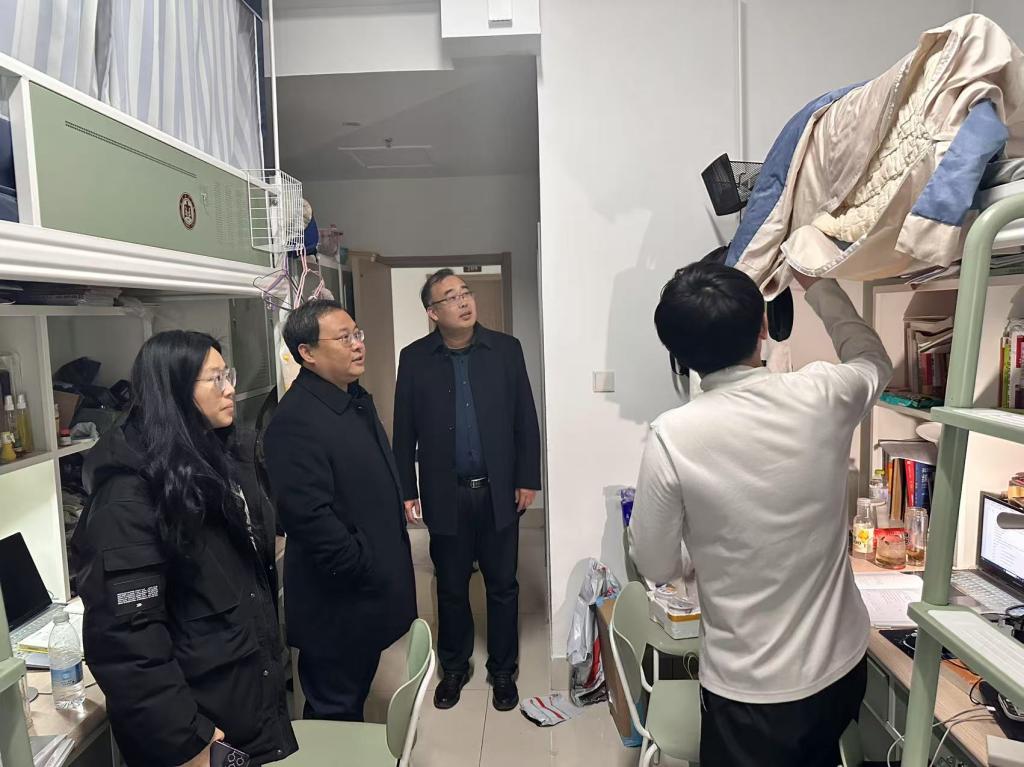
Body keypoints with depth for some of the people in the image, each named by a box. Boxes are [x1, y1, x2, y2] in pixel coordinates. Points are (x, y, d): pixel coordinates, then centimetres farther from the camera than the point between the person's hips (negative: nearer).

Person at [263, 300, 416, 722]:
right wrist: (364, 571, -20)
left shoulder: (357, 400, 8)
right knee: (335, 709, 12)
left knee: (355, 699, 26)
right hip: (338, 603, -9)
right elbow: (310, 516, -28)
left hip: (372, 594, 9)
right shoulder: (296, 420, -23)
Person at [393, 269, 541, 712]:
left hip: (498, 491, 0)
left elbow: (526, 419, 1)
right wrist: (406, 491, -1)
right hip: (446, 494, 0)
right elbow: (404, 432, 1)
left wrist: (528, 479, -1)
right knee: (451, 587, 15)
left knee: (502, 586, 12)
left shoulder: (506, 349, -1)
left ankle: (503, 671, 31)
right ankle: (454, 667, 35)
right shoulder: (414, 359, -2)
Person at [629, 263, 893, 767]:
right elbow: (874, 362, 11)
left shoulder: (672, 437, -24)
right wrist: (817, 284, 23)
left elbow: (656, 567, -10)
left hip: (751, 689, -4)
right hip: (842, 666, 4)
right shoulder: (824, 397, -15)